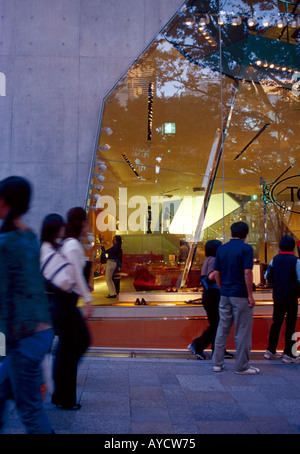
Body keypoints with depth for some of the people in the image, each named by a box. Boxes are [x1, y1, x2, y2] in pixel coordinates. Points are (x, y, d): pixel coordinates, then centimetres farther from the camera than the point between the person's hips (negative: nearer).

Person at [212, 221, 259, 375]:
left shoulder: (221, 249, 8)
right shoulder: (246, 248, -10)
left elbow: (216, 273, 8)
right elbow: (247, 273, -17)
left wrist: (223, 289, 16)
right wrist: (250, 295, -12)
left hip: (225, 294, 6)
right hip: (241, 295, -6)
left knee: (222, 329, 12)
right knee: (242, 332, 3)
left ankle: (217, 363, 17)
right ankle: (242, 366, 9)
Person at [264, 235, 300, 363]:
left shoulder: (274, 260, 2)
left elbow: (268, 277, 9)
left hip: (277, 297, 5)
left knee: (276, 323, 15)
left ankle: (271, 350, 22)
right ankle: (288, 354, 4)